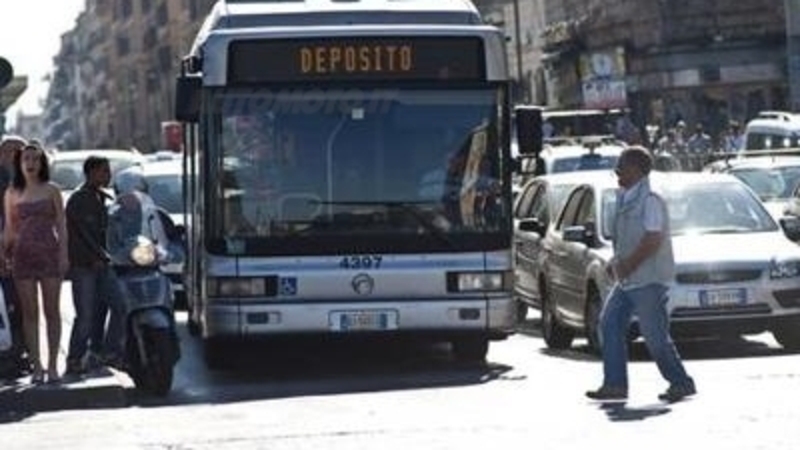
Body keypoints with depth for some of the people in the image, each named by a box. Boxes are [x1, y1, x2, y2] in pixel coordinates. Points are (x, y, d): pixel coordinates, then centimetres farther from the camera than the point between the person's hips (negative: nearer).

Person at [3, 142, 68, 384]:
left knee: (52, 311, 0)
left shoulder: (51, 191, 5)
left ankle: (52, 364, 4)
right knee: (29, 313, 2)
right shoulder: (12, 194, 9)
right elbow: (9, 228, 10)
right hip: (22, 255, 1)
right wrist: (5, 249, -6)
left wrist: (63, 255, -5)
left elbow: (61, 225, 4)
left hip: (48, 253, -1)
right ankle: (36, 365, 5)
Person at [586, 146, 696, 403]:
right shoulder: (625, 199, 13)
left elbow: (653, 241, -21)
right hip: (627, 280, 9)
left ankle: (681, 382, 7)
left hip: (649, 279, -9)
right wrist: (617, 263, 8)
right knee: (610, 323, 3)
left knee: (655, 336, -6)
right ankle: (615, 384, 5)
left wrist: (628, 265, -18)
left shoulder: (650, 201, -14)